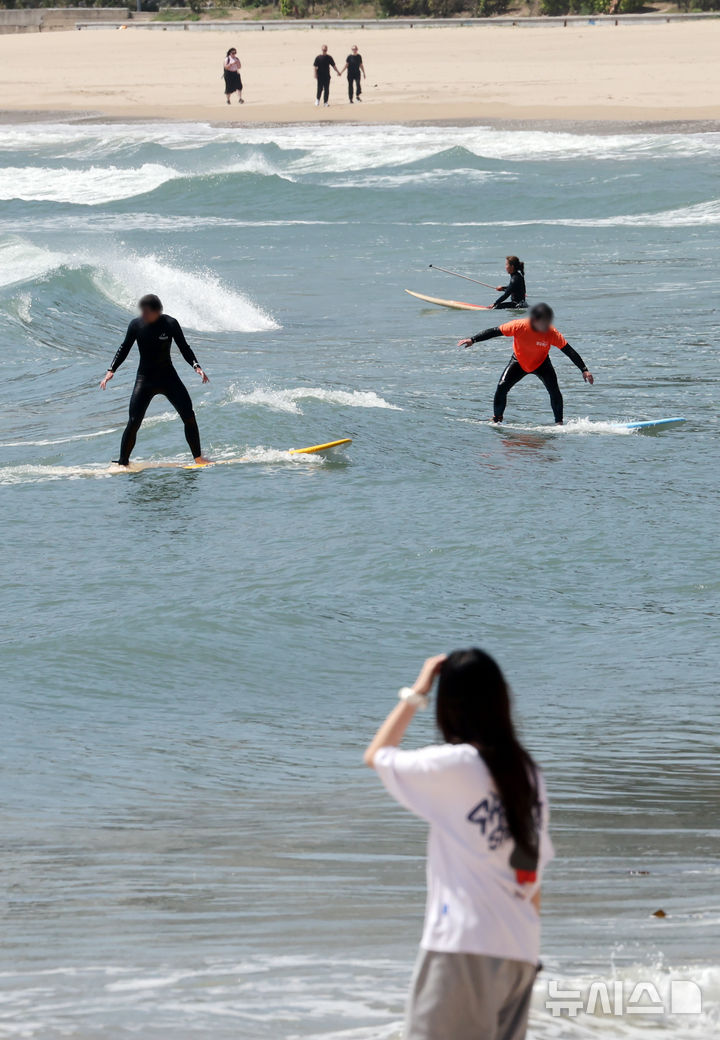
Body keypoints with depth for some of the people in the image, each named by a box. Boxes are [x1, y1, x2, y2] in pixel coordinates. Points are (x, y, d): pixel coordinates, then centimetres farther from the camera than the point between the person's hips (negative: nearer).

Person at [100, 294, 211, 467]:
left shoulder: (170, 324, -9)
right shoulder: (136, 325, -7)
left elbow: (184, 348, -1)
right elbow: (124, 349, 4)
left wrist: (196, 366, -15)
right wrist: (111, 370, -5)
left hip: (168, 377, 0)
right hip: (145, 379, 0)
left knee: (189, 416, -9)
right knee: (134, 422, -10)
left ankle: (198, 456, 5)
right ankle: (123, 462, 0)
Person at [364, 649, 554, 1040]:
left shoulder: (454, 764, -7)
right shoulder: (527, 774, 12)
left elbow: (375, 756, 8)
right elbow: (533, 872, 15)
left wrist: (416, 694, 13)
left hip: (465, 943, -7)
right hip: (522, 950, 7)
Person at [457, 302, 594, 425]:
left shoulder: (552, 333, -29)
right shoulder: (520, 326, -31)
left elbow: (569, 351, -22)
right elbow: (494, 332, -22)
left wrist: (584, 370, -24)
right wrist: (472, 340, -22)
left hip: (541, 363, 0)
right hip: (519, 362, 0)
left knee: (554, 390, -19)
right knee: (502, 387, -13)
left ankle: (559, 423, -4)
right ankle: (497, 419, 8)